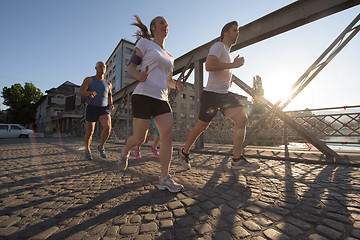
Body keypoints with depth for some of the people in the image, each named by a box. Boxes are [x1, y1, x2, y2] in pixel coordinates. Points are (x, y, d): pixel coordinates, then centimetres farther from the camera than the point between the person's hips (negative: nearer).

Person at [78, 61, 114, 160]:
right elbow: (80, 92, -11)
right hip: (91, 109, -1)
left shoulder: (108, 84, 9)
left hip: (104, 109, 2)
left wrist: (111, 105, 5)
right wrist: (88, 93, -36)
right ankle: (87, 151, 30)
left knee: (107, 127, -23)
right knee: (89, 133, 4)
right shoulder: (89, 80, 0)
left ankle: (101, 147, 1)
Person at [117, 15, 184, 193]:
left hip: (162, 99, 6)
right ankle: (125, 153, 31)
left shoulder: (169, 56, 25)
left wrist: (177, 85, 5)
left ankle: (164, 178, -4)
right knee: (139, 138, -4)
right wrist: (139, 76, -19)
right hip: (144, 96, -5)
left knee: (168, 135, -11)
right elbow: (130, 66, 4)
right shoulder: (144, 43, 10)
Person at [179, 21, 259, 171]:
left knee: (242, 118, -9)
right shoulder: (218, 46, -4)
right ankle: (184, 153, 21)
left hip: (225, 94, 9)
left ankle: (237, 160, -7)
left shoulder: (227, 52, 26)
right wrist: (233, 65, -18)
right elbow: (209, 65, -25)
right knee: (201, 127, -1)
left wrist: (230, 75, 18)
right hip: (211, 94, -9)